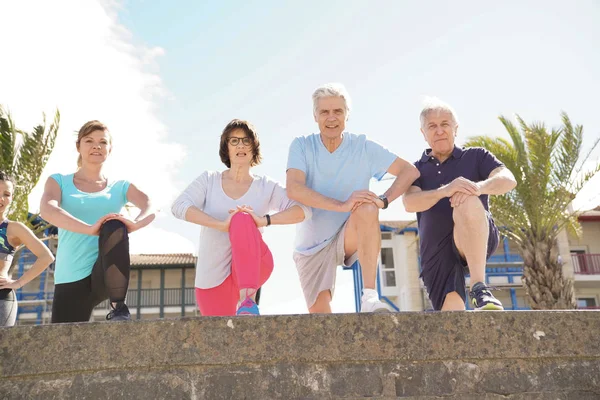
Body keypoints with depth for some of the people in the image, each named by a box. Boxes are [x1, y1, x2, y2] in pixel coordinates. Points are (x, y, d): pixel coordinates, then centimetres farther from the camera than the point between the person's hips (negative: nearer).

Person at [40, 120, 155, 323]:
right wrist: (90, 229, -30)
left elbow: (150, 208, -8)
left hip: (105, 273, -1)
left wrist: (134, 223, -33)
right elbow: (47, 210, -13)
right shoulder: (59, 181, 9)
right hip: (70, 279, 1)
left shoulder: (120, 187, 11)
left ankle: (119, 307, -24)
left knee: (114, 228, -30)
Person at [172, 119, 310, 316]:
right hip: (212, 276, 2)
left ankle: (246, 298, -39)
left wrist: (265, 220, -24)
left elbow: (303, 210, -8)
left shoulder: (266, 187, 2)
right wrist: (222, 224, -26)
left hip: (253, 268, -2)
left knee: (242, 219, -30)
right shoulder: (209, 180, 3)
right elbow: (179, 207, -13)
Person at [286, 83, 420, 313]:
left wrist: (384, 200, -24)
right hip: (312, 244, 1)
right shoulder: (302, 146, -8)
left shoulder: (363, 147, -5)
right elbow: (294, 189, -24)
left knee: (367, 209, -32)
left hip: (351, 238, 0)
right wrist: (342, 205, -35)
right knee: (318, 312, -11)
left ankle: (370, 297, -35)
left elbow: (410, 172, -6)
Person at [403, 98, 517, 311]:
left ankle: (479, 289, -37)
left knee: (468, 203, -33)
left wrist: (478, 187, -28)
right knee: (451, 308, -15)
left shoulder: (475, 156, 14)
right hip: (435, 251, 2)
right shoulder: (416, 170, 16)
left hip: (479, 240, -2)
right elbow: (410, 203, -5)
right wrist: (445, 190, -26)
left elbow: (508, 179, -5)